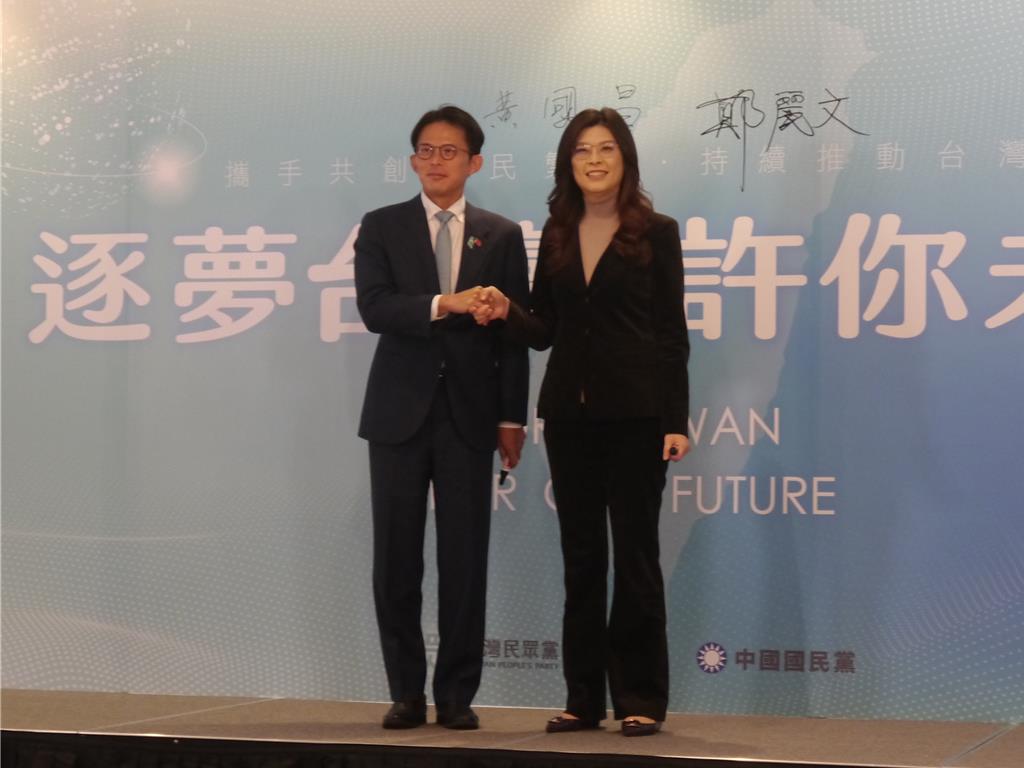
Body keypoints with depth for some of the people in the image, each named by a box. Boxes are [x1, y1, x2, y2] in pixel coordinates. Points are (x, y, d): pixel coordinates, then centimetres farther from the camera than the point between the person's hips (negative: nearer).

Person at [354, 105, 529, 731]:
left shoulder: (502, 236, 8)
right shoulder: (382, 227, 7)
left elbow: (514, 333, 5)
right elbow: (374, 308, -8)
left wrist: (512, 418, 0)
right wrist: (442, 305, -22)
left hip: (469, 415, 0)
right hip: (400, 413, 0)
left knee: (466, 560, 0)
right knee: (397, 559, 2)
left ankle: (457, 694, 8)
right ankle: (407, 693, 11)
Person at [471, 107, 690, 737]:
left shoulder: (655, 233, 0)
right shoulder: (557, 236, 11)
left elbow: (672, 332, -3)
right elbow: (543, 330, 12)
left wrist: (676, 421, -9)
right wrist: (506, 312, -9)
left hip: (635, 412, -4)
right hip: (569, 412, 4)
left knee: (636, 554, -1)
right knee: (580, 555, 7)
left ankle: (640, 698, 6)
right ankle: (584, 697, 14)